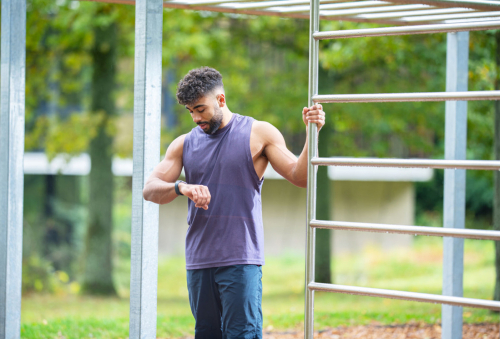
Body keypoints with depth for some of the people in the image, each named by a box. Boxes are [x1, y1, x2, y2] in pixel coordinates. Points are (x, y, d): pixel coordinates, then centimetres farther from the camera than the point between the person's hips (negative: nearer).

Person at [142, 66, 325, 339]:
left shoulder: (258, 134, 3)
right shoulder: (185, 145, 12)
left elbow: (299, 177, -2)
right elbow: (149, 190, 3)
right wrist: (181, 188, -18)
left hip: (241, 260, -4)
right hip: (199, 262, 4)